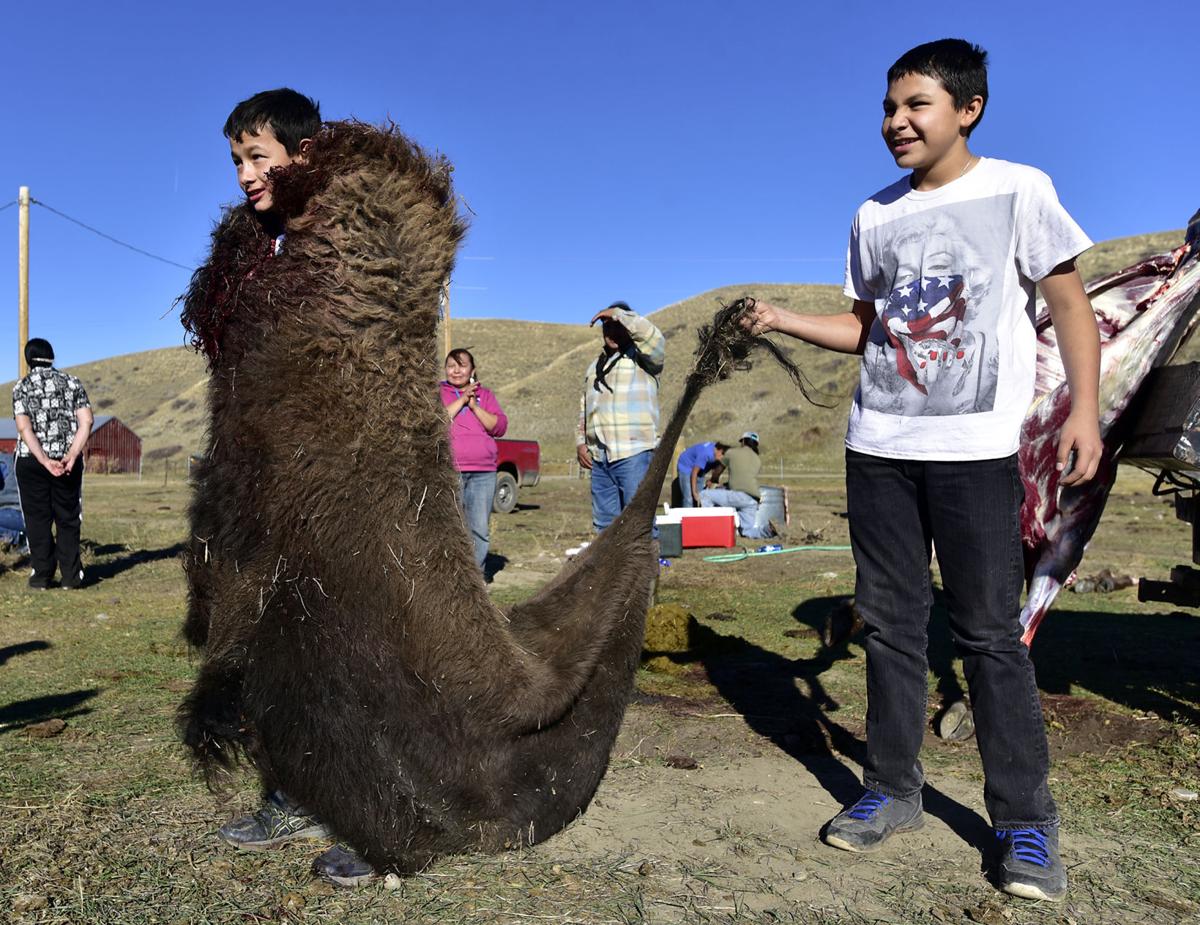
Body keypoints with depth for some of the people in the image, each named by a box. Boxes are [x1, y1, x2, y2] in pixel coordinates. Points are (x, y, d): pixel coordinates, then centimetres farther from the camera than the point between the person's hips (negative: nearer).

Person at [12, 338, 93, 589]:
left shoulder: (22, 387, 1)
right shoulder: (72, 382, 6)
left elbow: (24, 429, -12)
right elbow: (86, 422, -5)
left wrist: (45, 461, -15)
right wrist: (72, 455, -11)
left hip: (31, 461, -1)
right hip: (68, 461, 2)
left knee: (37, 519, 6)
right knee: (68, 519, 8)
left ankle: (41, 576, 6)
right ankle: (70, 576, 6)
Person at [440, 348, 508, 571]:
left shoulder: (485, 395, 19)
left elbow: (500, 427, 6)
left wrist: (474, 406, -4)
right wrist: (461, 400, -8)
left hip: (484, 472, 3)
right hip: (448, 472, -3)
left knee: (479, 528, 2)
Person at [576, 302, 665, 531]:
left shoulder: (642, 358, 1)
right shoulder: (594, 367, 23)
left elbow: (653, 337, -22)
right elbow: (584, 409, 28)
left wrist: (618, 313, -10)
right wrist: (580, 442, 14)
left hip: (634, 455, -7)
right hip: (599, 459, 7)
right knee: (604, 523, 12)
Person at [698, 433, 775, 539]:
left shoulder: (732, 452, 10)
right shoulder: (758, 460, 23)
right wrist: (723, 485, 41)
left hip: (739, 495, -6)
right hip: (753, 500, 6)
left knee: (704, 495, 5)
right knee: (748, 532, 13)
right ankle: (768, 529, -14)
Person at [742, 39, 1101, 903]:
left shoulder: (1018, 189, 1)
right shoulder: (875, 216, 12)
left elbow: (1070, 304, 1)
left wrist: (1084, 407, -9)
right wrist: (785, 320, 3)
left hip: (977, 449, -4)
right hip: (878, 447, 5)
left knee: (990, 632, -2)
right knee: (891, 622, 8)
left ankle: (1026, 820, 12)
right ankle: (893, 790, 20)